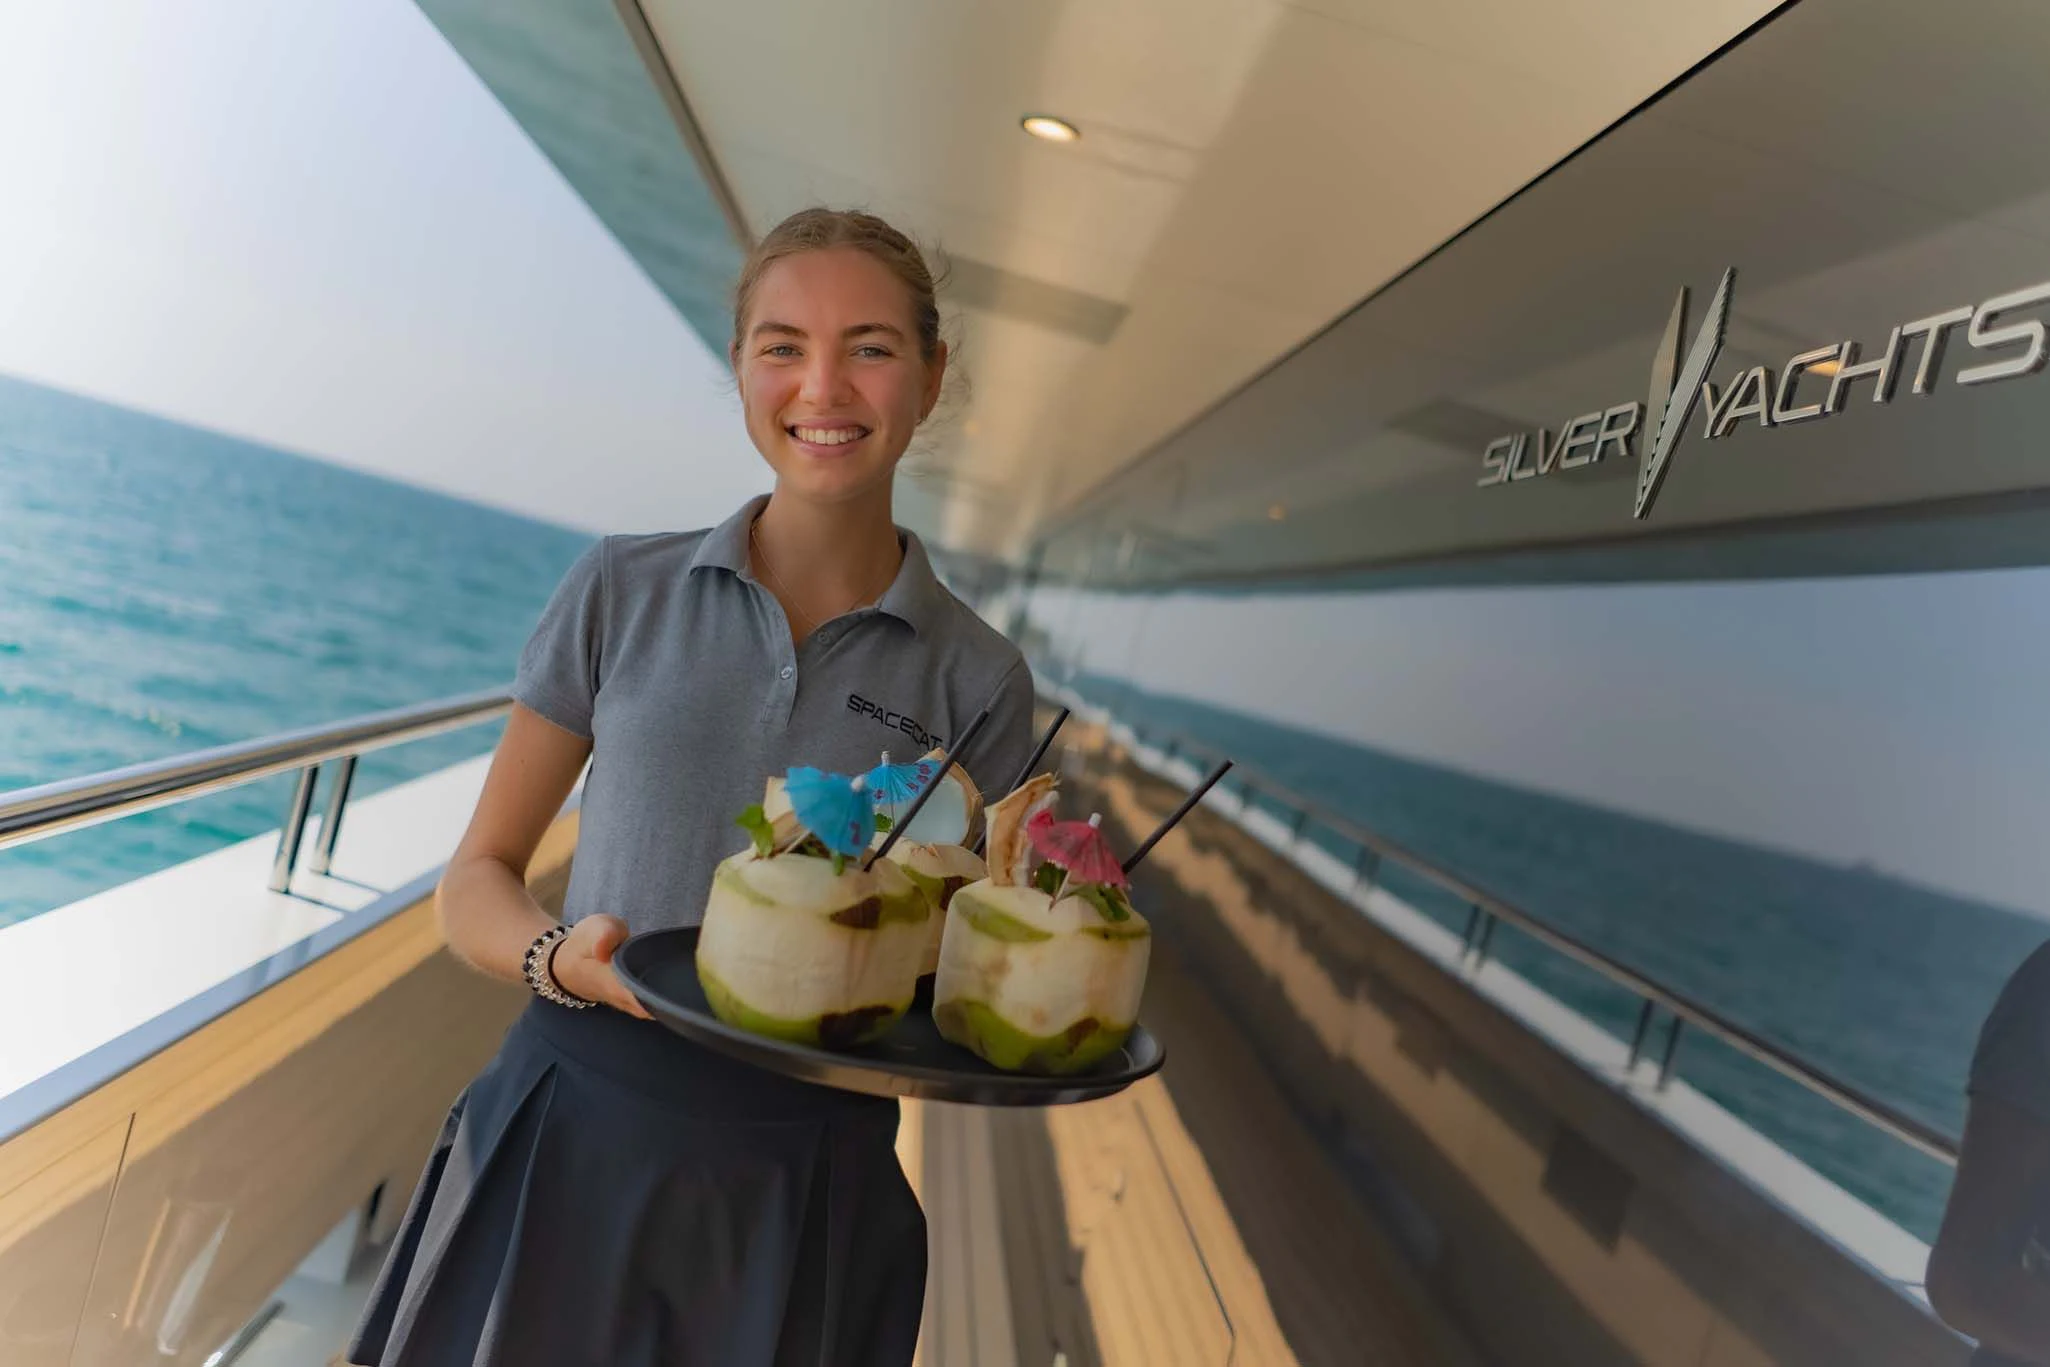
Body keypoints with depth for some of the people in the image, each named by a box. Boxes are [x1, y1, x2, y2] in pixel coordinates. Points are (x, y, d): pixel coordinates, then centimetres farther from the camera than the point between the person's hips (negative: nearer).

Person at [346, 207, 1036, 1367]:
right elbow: (477, 880, 2)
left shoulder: (980, 682, -4)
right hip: (566, 1139, 1)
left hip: (800, 1189, 0)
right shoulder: (621, 592, -2)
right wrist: (560, 957, -18)